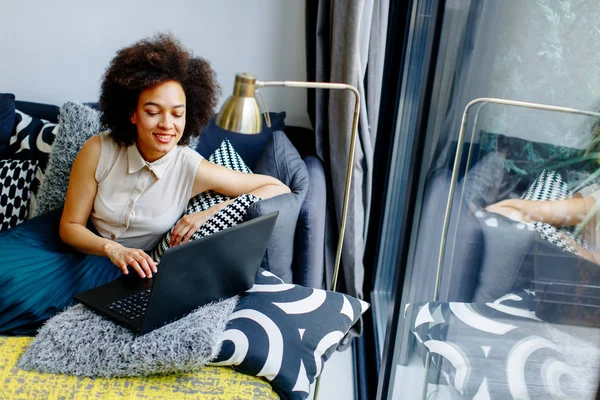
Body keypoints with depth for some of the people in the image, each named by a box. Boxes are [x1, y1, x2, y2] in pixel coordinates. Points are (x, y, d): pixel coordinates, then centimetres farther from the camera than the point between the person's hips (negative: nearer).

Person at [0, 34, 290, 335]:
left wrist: (209, 213, -27)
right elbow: (70, 226, -10)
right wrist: (112, 249, -30)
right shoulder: (99, 151, -18)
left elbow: (278, 188, -18)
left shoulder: (192, 169, -20)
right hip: (83, 241, 2)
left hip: (132, 262, -1)